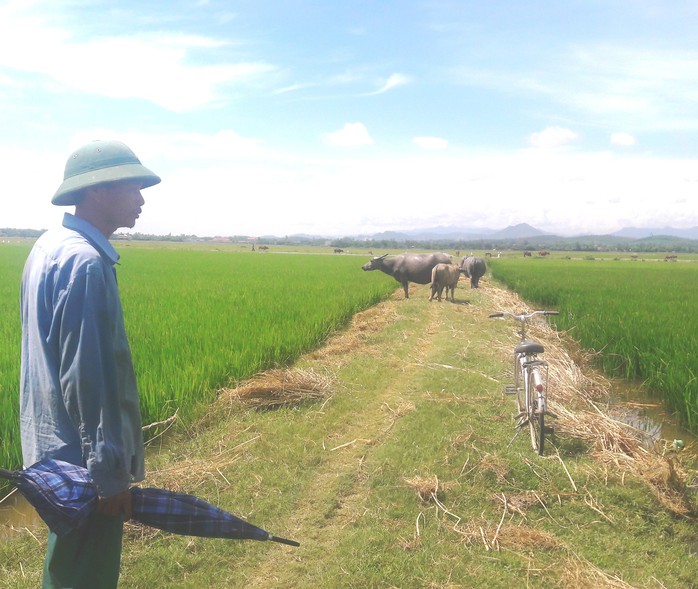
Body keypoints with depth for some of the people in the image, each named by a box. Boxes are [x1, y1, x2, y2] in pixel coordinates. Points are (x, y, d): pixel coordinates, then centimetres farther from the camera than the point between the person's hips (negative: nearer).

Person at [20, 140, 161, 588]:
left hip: (56, 447, 10)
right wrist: (109, 471, -19)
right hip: (83, 458, -10)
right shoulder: (85, 264, -24)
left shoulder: (51, 247, 8)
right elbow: (87, 378, -25)